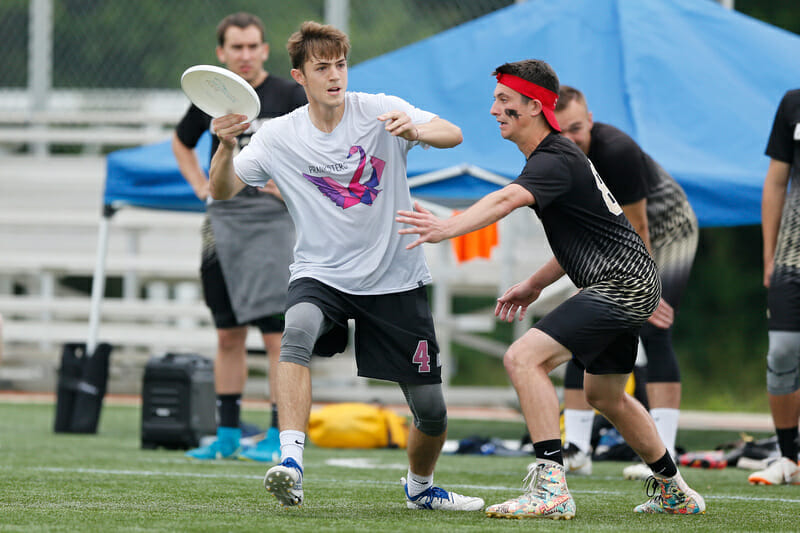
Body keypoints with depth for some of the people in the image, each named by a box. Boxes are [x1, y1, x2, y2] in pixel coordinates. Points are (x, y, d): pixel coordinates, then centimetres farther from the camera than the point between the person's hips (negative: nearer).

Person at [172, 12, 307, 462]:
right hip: (223, 222, 5)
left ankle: (279, 439, -8)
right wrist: (201, 186, 15)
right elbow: (182, 142, 28)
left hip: (272, 222, -5)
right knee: (229, 335, 9)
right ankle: (228, 436, 15)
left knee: (277, 335, -10)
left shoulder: (289, 96, -3)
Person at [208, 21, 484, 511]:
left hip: (395, 280, 1)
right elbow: (224, 191, -5)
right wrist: (226, 146, -25)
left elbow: (453, 134, -17)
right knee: (298, 331, -37)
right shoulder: (279, 136, -2)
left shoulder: (380, 111, -6)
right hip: (321, 277, 0)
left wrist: (415, 131, -39)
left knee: (432, 410, 2)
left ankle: (421, 487, 34)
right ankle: (290, 462, -41)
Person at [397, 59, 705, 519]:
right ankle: (675, 493, 42)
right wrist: (535, 284, 21)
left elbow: (506, 199, -39)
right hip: (630, 285, 11)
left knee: (524, 358, -21)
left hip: (623, 286, -11)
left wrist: (448, 228, -53)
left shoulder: (554, 161, -18)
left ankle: (551, 488, -26)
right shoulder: (561, 155, 15)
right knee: (605, 396, 27)